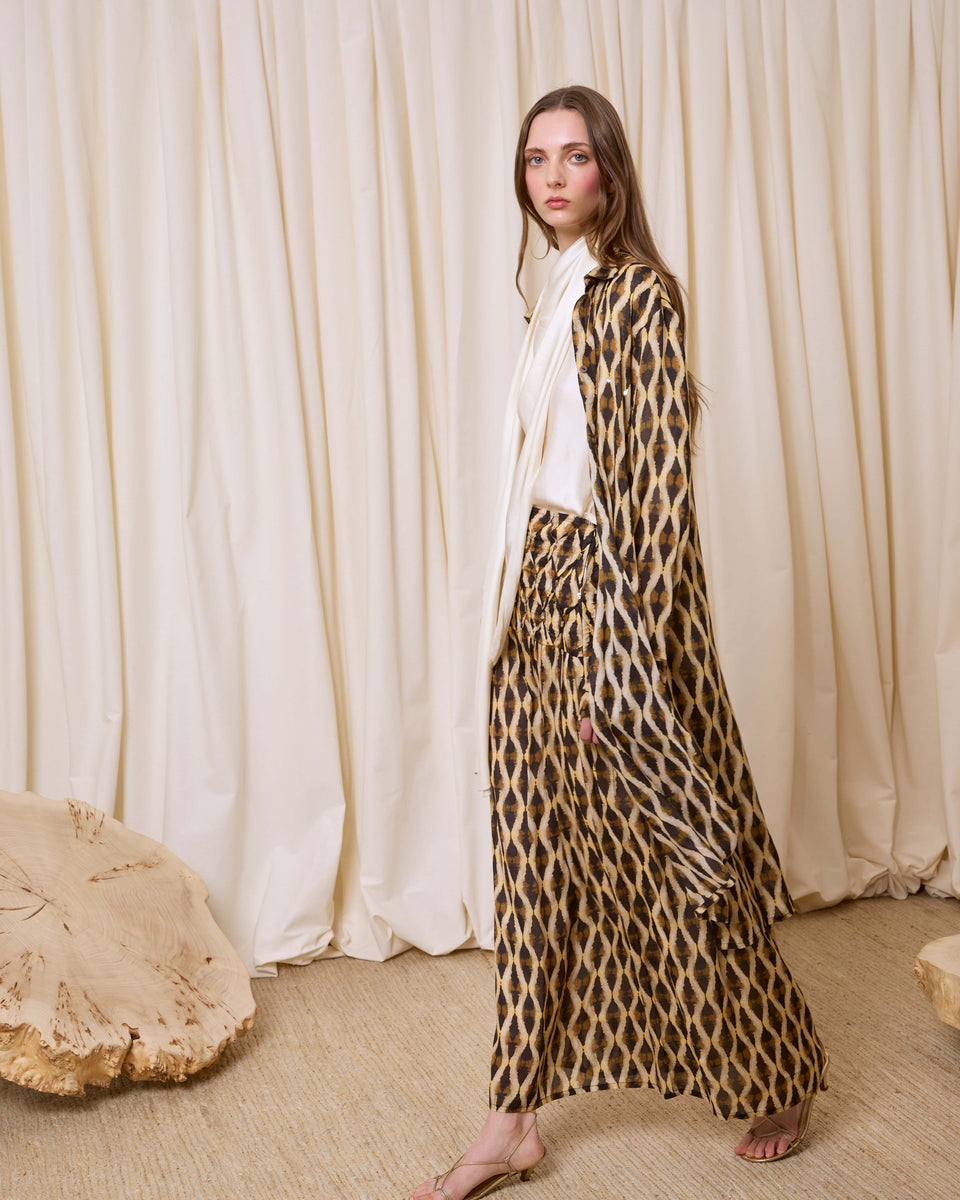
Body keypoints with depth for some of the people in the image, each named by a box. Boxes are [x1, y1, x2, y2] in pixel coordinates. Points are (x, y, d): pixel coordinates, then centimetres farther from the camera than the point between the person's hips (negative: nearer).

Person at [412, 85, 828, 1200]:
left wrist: (618, 664, -20)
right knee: (537, 855, 9)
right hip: (538, 593, 8)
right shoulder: (560, 294, 14)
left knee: (661, 853, 4)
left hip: (611, 594, -8)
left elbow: (656, 490, -17)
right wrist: (508, 615, 16)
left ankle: (784, 1077, 26)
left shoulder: (639, 295, -11)